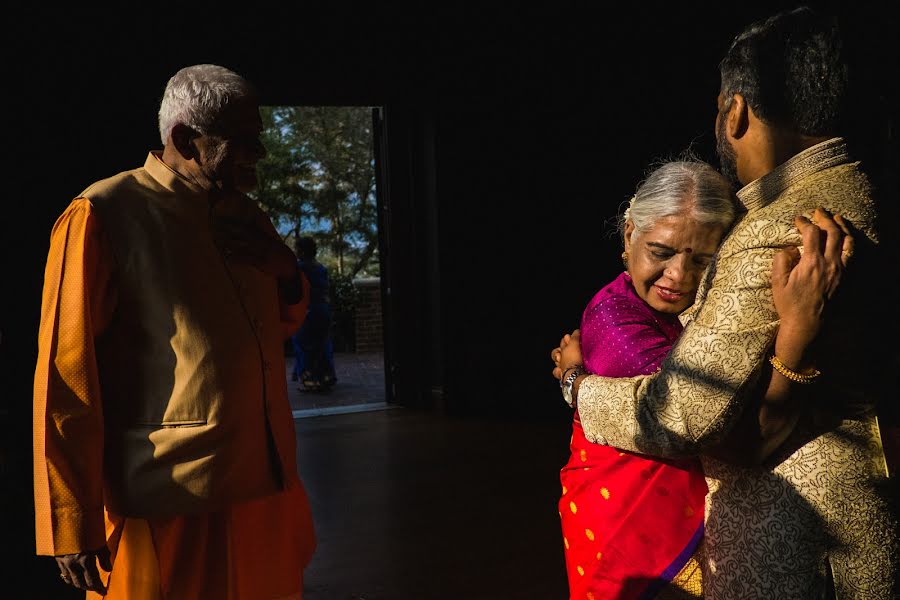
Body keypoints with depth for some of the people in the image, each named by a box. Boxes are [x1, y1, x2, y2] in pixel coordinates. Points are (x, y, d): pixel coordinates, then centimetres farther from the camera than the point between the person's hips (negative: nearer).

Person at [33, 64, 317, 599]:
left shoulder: (246, 217, 12)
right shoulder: (103, 215, -9)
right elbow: (65, 375, -12)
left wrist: (283, 269, 2)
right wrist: (73, 527, -12)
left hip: (267, 494, 7)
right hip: (171, 512, -7)